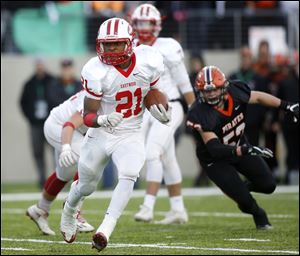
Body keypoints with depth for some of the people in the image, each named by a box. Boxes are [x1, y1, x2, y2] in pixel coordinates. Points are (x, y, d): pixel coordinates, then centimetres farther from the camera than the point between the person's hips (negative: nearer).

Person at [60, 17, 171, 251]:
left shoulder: (149, 62, -14)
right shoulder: (96, 72, -23)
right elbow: (88, 116, -19)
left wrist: (159, 110, -13)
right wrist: (101, 120, -42)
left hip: (131, 135, 1)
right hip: (101, 135, -1)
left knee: (128, 175, -26)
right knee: (86, 186, 16)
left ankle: (105, 230, -28)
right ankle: (69, 211, 50)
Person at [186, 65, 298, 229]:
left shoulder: (235, 92, -20)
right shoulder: (201, 115, -35)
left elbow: (258, 97, 0)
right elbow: (214, 148, -40)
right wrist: (244, 151, -51)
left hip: (240, 146, 5)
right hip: (215, 160, -5)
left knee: (268, 185, 4)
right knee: (243, 199, -9)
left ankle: (242, 187, 35)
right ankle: (258, 215, 26)